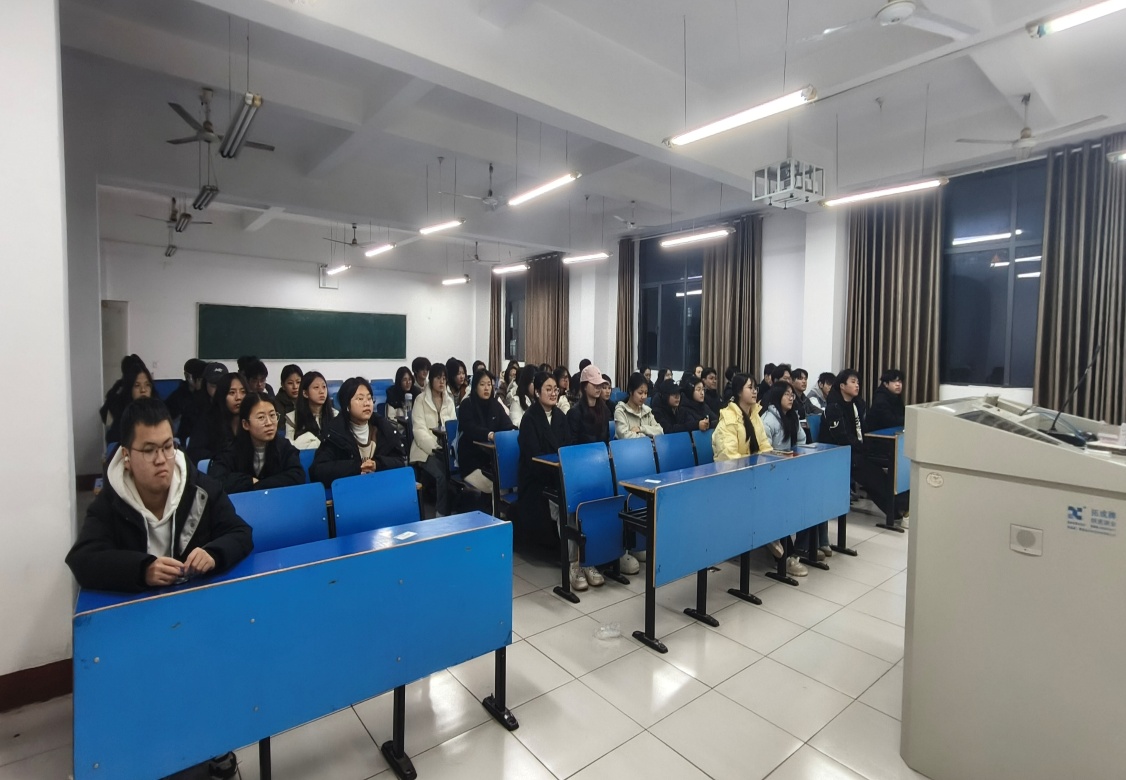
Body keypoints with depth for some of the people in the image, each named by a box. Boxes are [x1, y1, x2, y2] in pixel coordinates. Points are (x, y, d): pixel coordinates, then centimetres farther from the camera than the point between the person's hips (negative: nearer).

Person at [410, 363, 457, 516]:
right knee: (442, 476, -31)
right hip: (426, 450, -4)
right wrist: (435, 447, -23)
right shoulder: (420, 400, 0)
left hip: (446, 448, 4)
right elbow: (419, 430, -10)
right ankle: (441, 515, -20)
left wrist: (452, 443, -13)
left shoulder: (450, 400, 14)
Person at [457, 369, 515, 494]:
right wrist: (489, 435, -41)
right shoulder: (466, 405, -7)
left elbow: (507, 425, -2)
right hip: (471, 459, -5)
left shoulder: (496, 404, 8)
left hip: (492, 457, 5)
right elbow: (470, 429, -23)